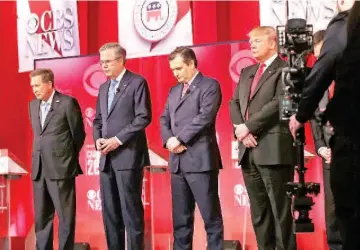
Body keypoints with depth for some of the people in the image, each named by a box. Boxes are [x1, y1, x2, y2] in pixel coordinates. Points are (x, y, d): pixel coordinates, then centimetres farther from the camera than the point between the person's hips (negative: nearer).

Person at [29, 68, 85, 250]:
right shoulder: (33, 105, 12)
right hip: (39, 168, 6)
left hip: (61, 168, -6)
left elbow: (78, 134, 0)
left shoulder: (68, 103, -7)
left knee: (65, 216, 0)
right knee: (41, 217, 9)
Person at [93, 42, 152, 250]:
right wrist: (98, 139, 0)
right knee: (110, 211, 7)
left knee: (131, 209, -6)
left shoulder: (137, 83, -3)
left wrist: (118, 139, -16)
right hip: (107, 158, 7)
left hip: (128, 155, -7)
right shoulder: (104, 88, 19)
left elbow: (144, 117, -11)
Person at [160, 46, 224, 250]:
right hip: (177, 161, 7)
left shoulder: (209, 85, -2)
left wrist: (179, 139, -12)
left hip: (200, 159, -7)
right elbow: (164, 119, 17)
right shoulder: (174, 91, 21)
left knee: (211, 216, -4)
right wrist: (169, 140, -4)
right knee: (180, 218, 9)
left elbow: (205, 117, -14)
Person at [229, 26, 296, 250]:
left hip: (273, 149, -7)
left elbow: (279, 103, -14)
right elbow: (235, 103, 14)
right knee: (258, 212, 10)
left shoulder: (285, 70, -4)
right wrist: (241, 129, -4)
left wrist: (248, 126, -12)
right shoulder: (247, 72, 20)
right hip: (249, 150, 8)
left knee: (280, 210, -5)